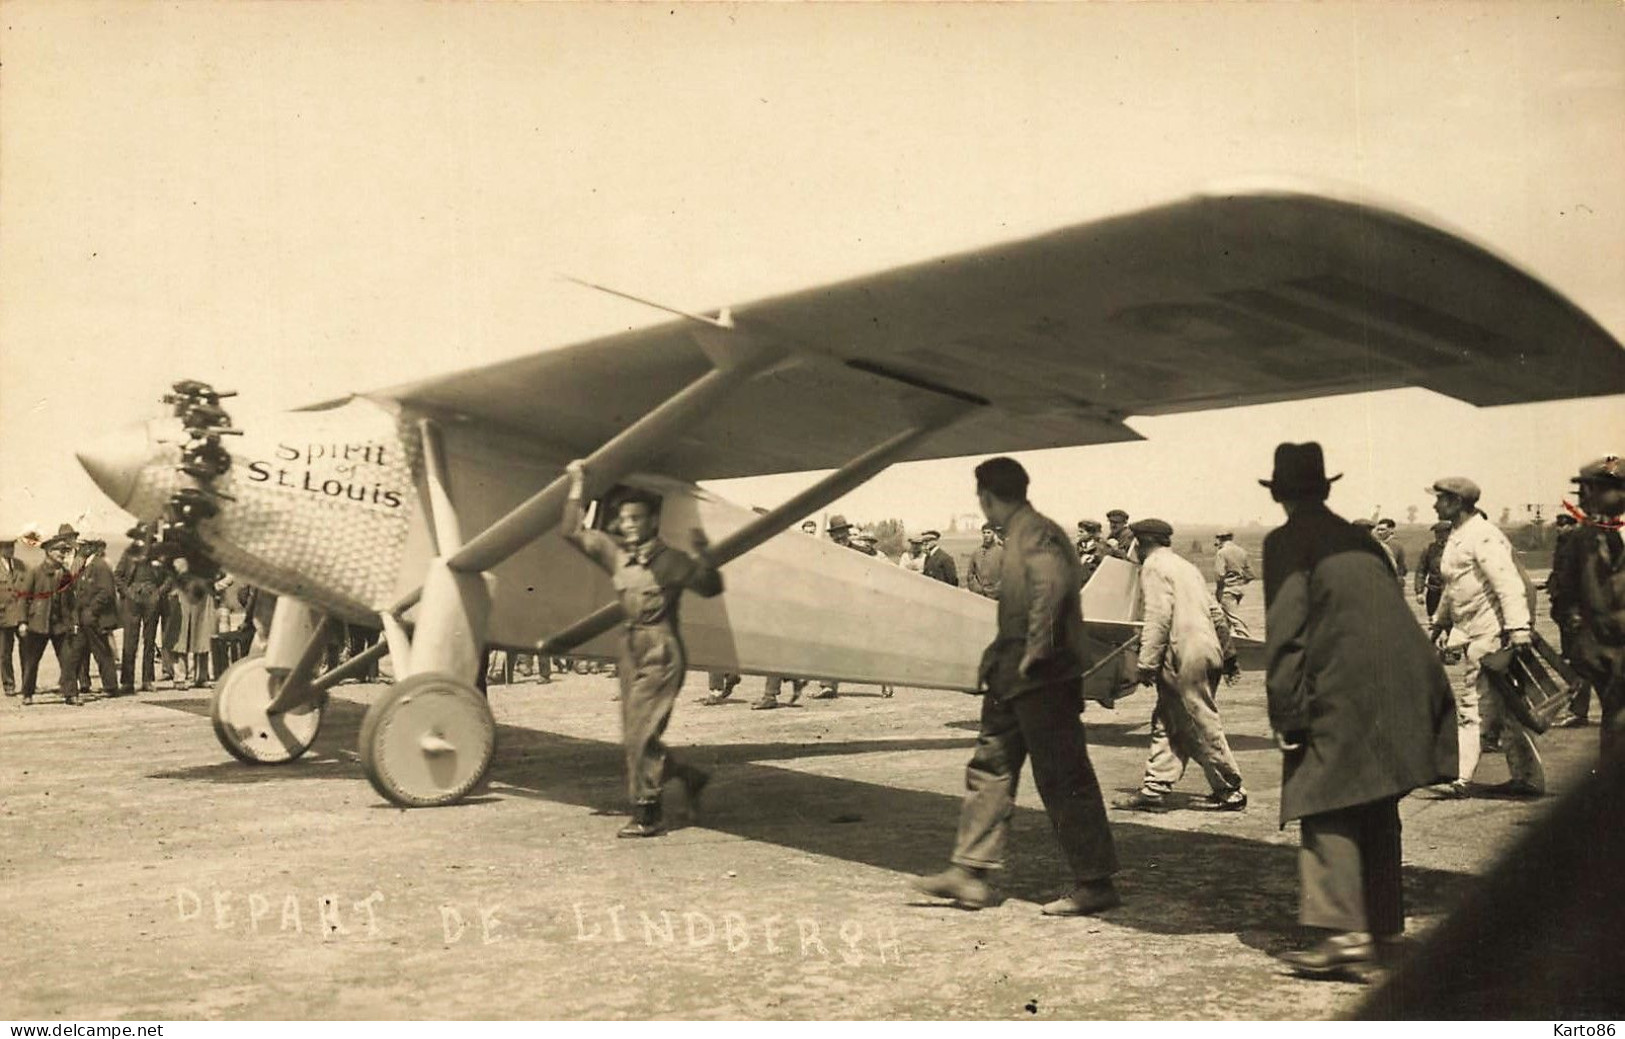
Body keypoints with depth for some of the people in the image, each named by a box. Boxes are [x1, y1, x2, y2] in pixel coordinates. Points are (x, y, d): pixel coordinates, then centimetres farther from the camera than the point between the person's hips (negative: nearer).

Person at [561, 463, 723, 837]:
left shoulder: (670, 560, -7)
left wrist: (701, 553, -26)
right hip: (632, 648, 7)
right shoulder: (615, 554, 9)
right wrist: (577, 486, 11)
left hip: (662, 651, -7)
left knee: (640, 733, -9)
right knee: (634, 736, 9)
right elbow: (574, 532, 15)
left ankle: (647, 814, 0)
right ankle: (689, 777, 29)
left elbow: (710, 587, -12)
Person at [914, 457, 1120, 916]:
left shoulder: (1036, 533, -15)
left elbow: (1053, 586, -31)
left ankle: (1096, 883, 8)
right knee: (989, 767, 11)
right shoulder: (1018, 534, 15)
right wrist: (1001, 660, 18)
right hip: (1015, 679, 10)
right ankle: (970, 872, 17)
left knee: (1064, 780, -2)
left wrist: (1035, 653, -28)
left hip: (1044, 677, -10)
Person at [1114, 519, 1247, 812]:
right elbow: (1215, 611, 22)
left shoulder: (1154, 565, -6)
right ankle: (1154, 790, 10)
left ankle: (1231, 790, 7)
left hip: (1185, 656, -10)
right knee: (1165, 724, 10)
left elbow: (1159, 617, -17)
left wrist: (1147, 663, -18)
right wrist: (1228, 653, 29)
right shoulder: (1185, 565, 21)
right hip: (1208, 650, 10)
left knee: (1204, 725, -1)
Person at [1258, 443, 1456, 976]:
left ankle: (1346, 929, -15)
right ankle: (1385, 926, 23)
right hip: (1402, 688, 7)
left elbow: (1285, 632, -9)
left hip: (1341, 693, -7)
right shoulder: (1361, 541, 20)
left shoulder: (1285, 543, -1)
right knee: (1377, 809, 16)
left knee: (1326, 807, -5)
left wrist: (1285, 713, -8)